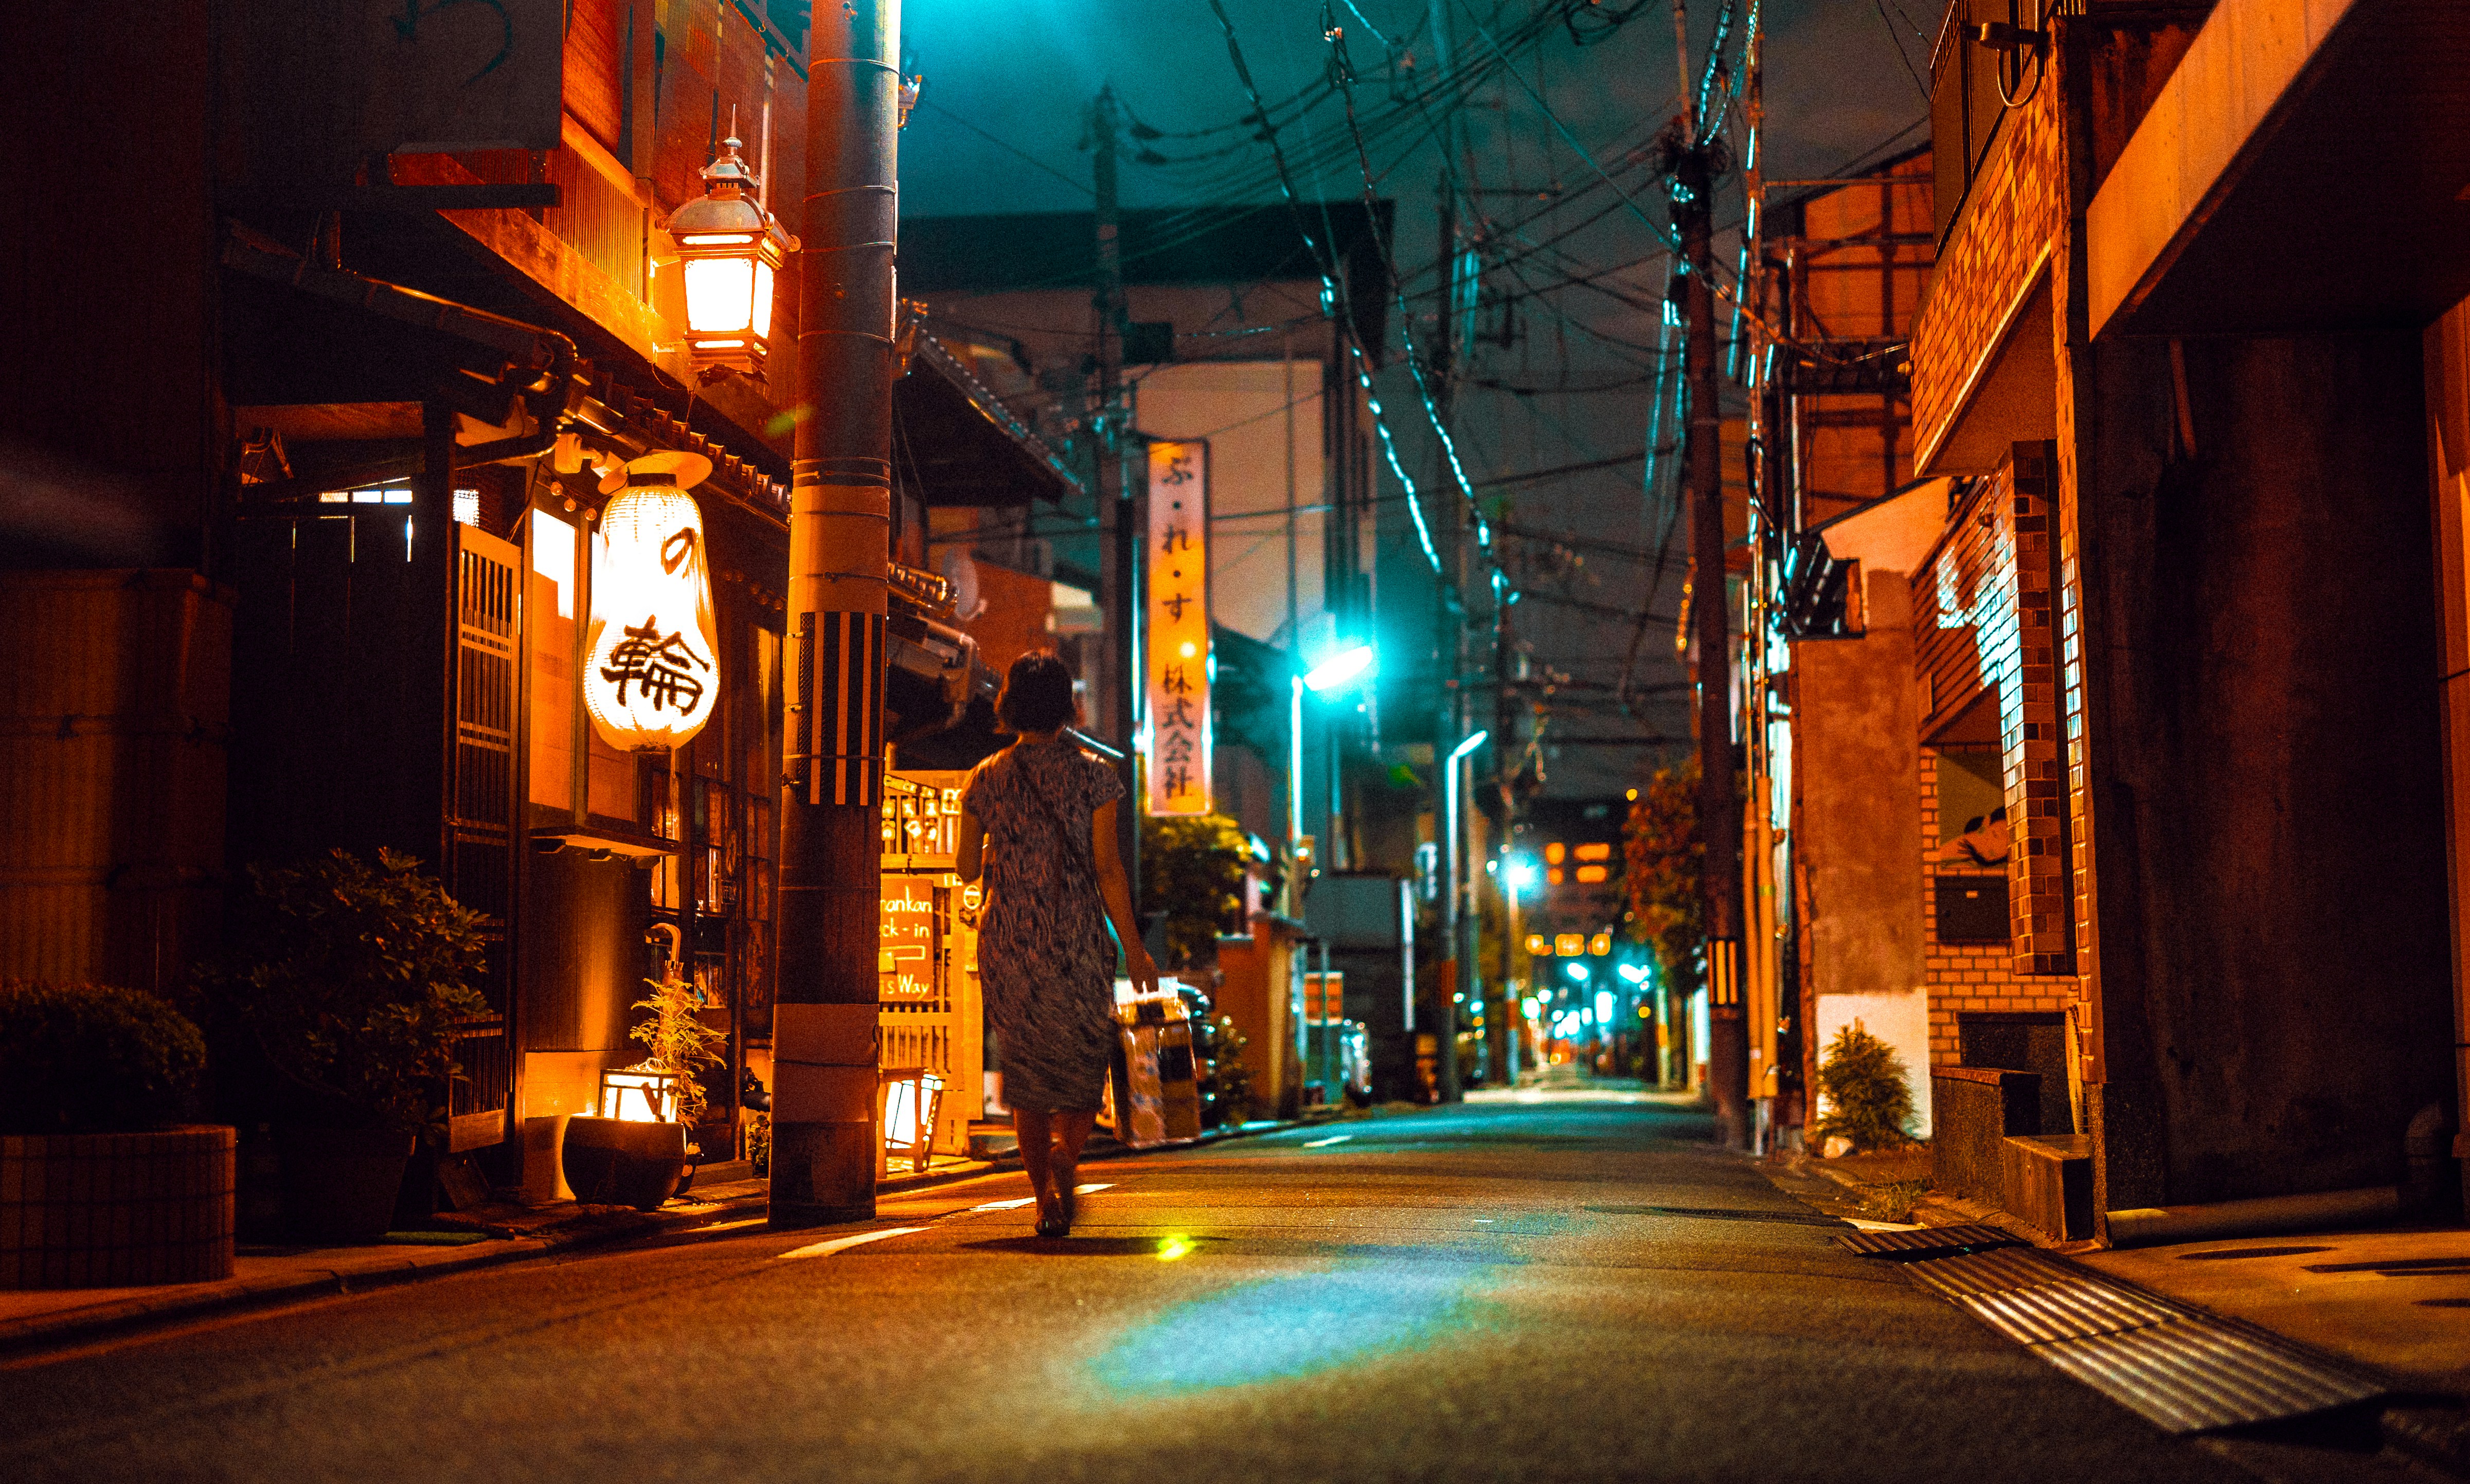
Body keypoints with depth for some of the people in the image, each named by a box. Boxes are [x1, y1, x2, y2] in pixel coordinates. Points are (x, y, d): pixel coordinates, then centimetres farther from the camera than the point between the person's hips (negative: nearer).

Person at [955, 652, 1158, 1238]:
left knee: (1027, 1069, 11)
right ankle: (1066, 1152, -19)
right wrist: (1133, 948, -2)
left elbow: (967, 867, 6)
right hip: (1078, 941, -2)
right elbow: (1108, 869, -8)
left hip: (1007, 940, 2)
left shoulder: (987, 778, 2)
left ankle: (1047, 1200, 6)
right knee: (1085, 1061, 10)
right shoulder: (1091, 774, -4)